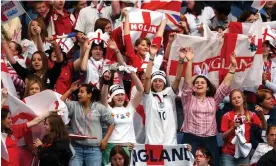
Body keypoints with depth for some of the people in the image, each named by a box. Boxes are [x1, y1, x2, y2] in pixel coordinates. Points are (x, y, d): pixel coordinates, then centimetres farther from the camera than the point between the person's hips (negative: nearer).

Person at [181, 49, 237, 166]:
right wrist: (189, 61, -14)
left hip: (210, 140, 3)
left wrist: (233, 67, 1)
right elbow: (187, 82, -5)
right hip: (191, 139, -3)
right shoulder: (188, 99, 7)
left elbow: (226, 84, 9)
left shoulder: (213, 100, 14)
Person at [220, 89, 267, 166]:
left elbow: (264, 127, -7)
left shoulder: (250, 114, 2)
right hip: (228, 154, -2)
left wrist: (262, 115, -21)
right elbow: (223, 137, -5)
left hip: (244, 153, 2)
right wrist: (233, 128, -20)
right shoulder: (227, 116, -4)